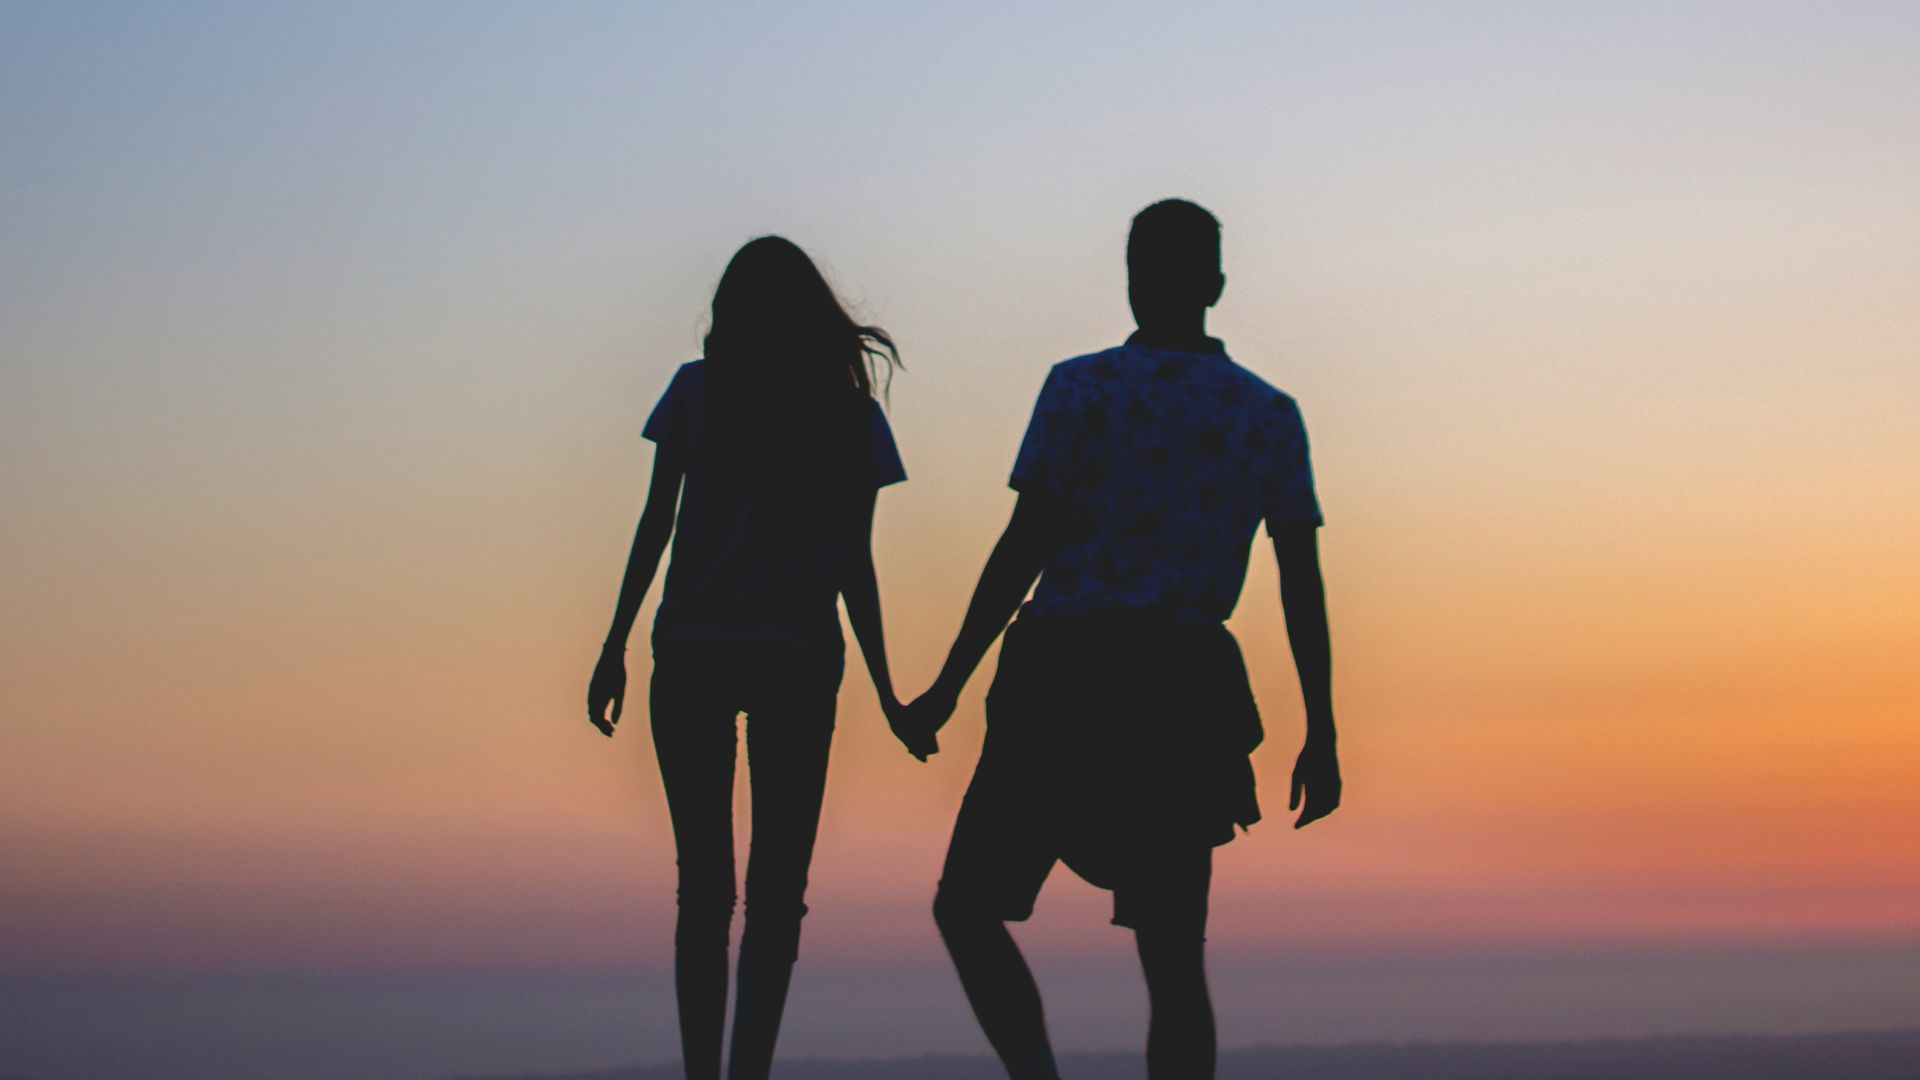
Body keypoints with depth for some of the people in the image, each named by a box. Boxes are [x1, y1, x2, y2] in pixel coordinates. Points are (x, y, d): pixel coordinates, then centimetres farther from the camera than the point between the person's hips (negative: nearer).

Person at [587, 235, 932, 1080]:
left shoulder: (698, 389, 5)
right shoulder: (852, 413, 8)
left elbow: (655, 526, 0)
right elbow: (854, 565, 7)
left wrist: (615, 647, 3)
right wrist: (885, 690, 12)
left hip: (692, 652, 0)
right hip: (800, 660, 0)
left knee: (703, 888, 7)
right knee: (776, 893, 2)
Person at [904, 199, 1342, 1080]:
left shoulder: (1083, 387, -2)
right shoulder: (1270, 414, 8)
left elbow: (1022, 549, -8)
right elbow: (1302, 584, 5)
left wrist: (945, 690, -3)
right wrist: (1320, 735, 9)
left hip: (1064, 684, -3)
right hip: (1188, 696, 4)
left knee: (969, 910, 8)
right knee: (1174, 964, 7)